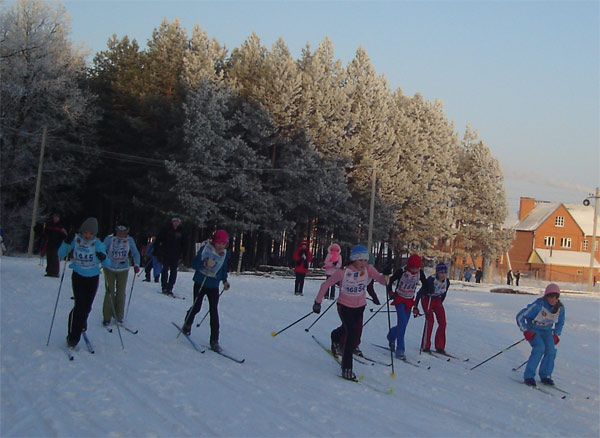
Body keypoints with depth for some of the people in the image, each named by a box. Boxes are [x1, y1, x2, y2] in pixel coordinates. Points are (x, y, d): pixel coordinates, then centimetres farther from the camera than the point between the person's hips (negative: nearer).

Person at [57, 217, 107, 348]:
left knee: (87, 306, 10)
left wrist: (103, 258, -38)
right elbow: (61, 255, -11)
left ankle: (81, 324, 44)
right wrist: (67, 242, -27)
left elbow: (107, 264, -15)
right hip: (78, 276, -1)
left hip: (93, 278, 1)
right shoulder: (76, 239, -14)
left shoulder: (98, 243, -15)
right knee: (80, 304, -15)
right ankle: (72, 336, -6)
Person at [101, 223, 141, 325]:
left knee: (121, 293, 7)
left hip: (123, 270, 2)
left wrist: (136, 265, -14)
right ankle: (107, 317, 7)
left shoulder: (129, 240, -6)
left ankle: (118, 316, 20)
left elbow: (135, 253, 0)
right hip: (109, 269, -2)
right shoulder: (109, 239, -11)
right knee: (109, 292, -3)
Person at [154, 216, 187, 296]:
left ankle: (169, 288, 5)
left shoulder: (181, 232, 4)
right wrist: (157, 251, -2)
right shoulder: (166, 229, -1)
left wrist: (182, 255, 3)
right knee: (165, 270, -4)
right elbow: (158, 239, 2)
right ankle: (164, 288, 3)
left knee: (174, 272, 1)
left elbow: (184, 244, 10)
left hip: (175, 256, 2)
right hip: (166, 254, -2)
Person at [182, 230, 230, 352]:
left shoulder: (225, 253, -1)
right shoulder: (205, 249, -15)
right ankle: (187, 324, 42)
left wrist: (224, 280, 7)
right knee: (196, 307, 9)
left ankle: (214, 341, -2)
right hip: (200, 283, -2)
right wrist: (205, 263, -32)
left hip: (214, 285, 2)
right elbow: (194, 263, -15)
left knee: (214, 311, -5)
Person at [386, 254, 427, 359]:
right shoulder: (402, 272, -20)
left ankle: (391, 335, 43)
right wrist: (390, 292, -17)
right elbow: (391, 281, -7)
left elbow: (425, 283, 7)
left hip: (410, 300, 5)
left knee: (404, 324, 9)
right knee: (402, 323, -18)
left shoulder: (420, 273, -8)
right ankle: (400, 350, -13)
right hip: (400, 299, -5)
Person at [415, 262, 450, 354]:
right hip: (427, 300, -6)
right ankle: (425, 346, -8)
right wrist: (416, 306, -21)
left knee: (443, 323, -2)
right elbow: (420, 292, -22)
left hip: (437, 301, 6)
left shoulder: (447, 282, -10)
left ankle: (440, 347, 8)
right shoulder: (431, 280, -27)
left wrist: (440, 303, 17)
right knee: (430, 320, -17)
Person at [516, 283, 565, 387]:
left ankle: (545, 375, 3)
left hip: (547, 331, 5)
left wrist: (556, 335, 2)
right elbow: (520, 317, -21)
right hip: (533, 330, -5)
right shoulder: (538, 305, -27)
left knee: (551, 350, -15)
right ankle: (528, 376, -17)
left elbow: (560, 323, 13)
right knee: (539, 348, -26)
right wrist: (525, 331, -21)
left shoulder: (560, 308, -9)